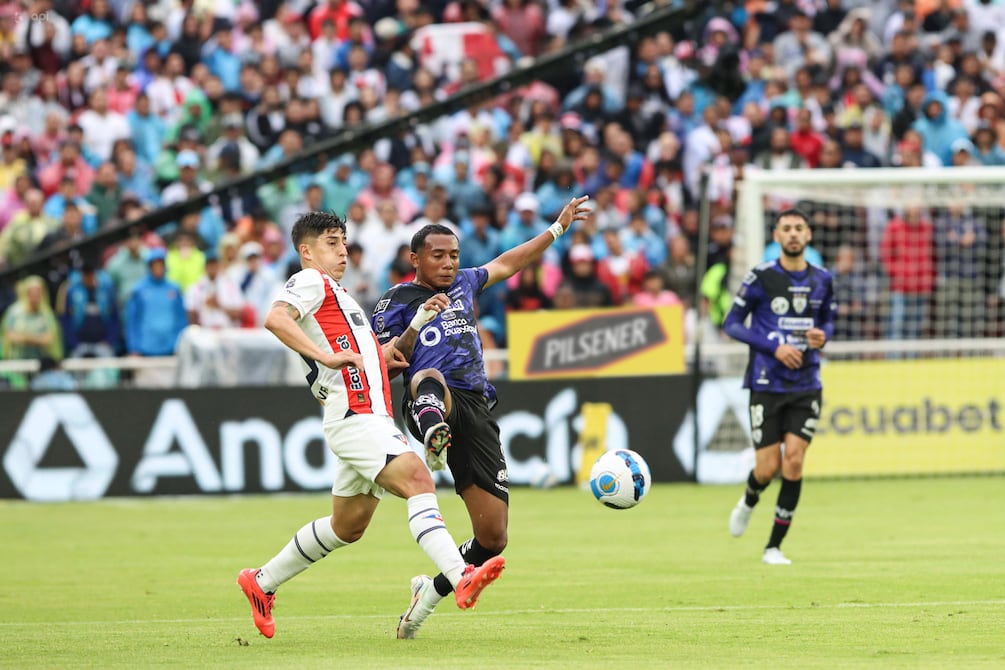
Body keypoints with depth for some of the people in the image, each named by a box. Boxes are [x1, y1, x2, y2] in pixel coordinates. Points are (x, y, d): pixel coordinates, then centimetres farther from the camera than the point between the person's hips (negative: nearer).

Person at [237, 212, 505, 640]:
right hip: (354, 416, -10)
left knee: (349, 525, 16)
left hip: (373, 419, 10)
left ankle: (262, 582, 28)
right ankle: (461, 579, -40)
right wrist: (327, 355, -28)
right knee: (418, 480, -26)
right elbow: (275, 319, -21)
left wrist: (382, 356, 15)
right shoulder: (311, 281, -1)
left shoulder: (337, 296, 29)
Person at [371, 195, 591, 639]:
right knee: (429, 379, -45)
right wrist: (417, 325, -11)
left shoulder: (463, 284, 24)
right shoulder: (396, 302, 10)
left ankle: (432, 590, 20)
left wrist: (558, 227, 43)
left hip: (476, 411, 5)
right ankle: (434, 436, -78)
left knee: (493, 538, -2)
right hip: (437, 403, -5)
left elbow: (506, 264, 39)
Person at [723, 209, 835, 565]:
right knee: (768, 468, -4)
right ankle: (749, 501, 35)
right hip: (767, 385, -2)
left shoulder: (821, 280, 6)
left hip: (806, 385, 2)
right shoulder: (761, 277, -6)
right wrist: (774, 347, -14)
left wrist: (822, 336, -4)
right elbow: (731, 324, -3)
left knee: (794, 460, -10)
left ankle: (774, 546, 0)